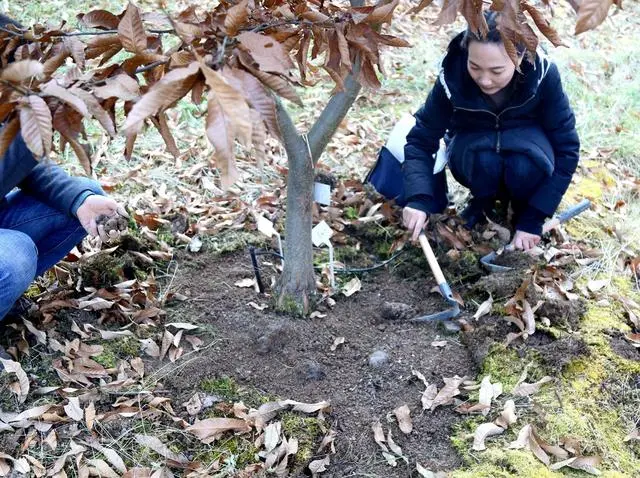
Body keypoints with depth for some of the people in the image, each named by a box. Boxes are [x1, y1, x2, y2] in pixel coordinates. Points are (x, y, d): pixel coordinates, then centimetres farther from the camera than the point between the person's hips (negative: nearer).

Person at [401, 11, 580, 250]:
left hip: (525, 140, 0)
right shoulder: (453, 76, -28)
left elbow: (566, 149, -22)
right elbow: (421, 140, -21)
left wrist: (532, 219, -26)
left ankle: (522, 208, -3)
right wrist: (418, 199, -40)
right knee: (484, 159, -36)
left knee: (525, 165, -36)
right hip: (473, 144, 0)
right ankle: (482, 203, -3)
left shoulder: (542, 74, -28)